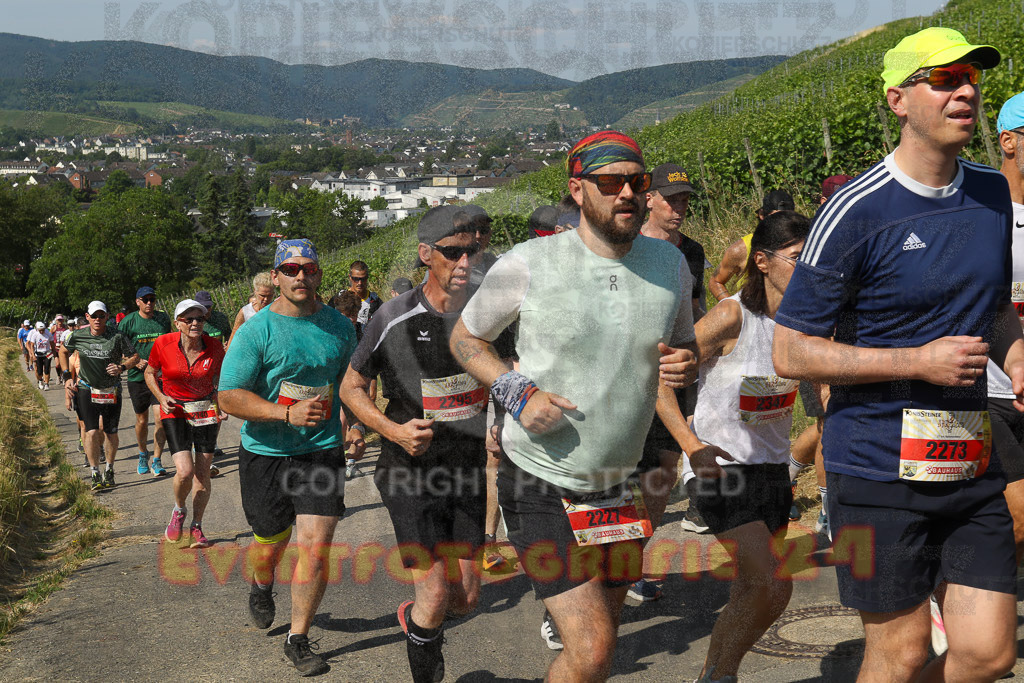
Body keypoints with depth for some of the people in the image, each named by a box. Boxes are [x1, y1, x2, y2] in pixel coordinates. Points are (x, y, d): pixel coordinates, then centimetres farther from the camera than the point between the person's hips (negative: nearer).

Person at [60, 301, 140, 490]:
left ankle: (109, 471, 28)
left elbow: (134, 357, 0)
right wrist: (67, 376, 9)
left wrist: (122, 367, -19)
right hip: (87, 390, 0)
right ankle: (95, 475, -1)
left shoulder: (117, 337, -10)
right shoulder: (78, 336, -4)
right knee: (92, 432, -11)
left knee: (111, 433, 7)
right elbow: (63, 352, 16)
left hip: (111, 391, 0)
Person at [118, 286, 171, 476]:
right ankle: (143, 455, 35)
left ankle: (157, 460, 0)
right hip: (137, 377, -1)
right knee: (141, 420, 11)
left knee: (160, 418, -10)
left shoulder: (163, 319, 5)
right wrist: (135, 362, -14)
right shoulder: (128, 321, -3)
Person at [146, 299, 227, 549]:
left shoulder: (214, 347, -10)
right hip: (175, 411, -2)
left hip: (206, 410, 2)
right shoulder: (164, 344, -13)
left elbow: (221, 378, 8)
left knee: (202, 473, 2)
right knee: (184, 471, -16)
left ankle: (197, 527, 20)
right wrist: (161, 397, -11)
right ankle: (178, 511, 16)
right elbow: (150, 373, 5)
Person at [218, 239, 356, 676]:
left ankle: (298, 640, 10)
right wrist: (288, 414, -24)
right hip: (265, 454, -2)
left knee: (315, 548, -7)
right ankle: (262, 587, 50)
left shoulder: (339, 327, 4)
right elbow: (228, 397, -14)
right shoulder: (255, 331, -10)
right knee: (271, 543, 14)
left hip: (321, 450, 2)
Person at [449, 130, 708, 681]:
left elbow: (681, 346, 20)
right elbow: (464, 337, 2)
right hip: (540, 485, -5)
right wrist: (517, 393, -15)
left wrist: (686, 363, -5)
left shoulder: (669, 264, 2)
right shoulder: (529, 264, -12)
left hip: (618, 486, 5)